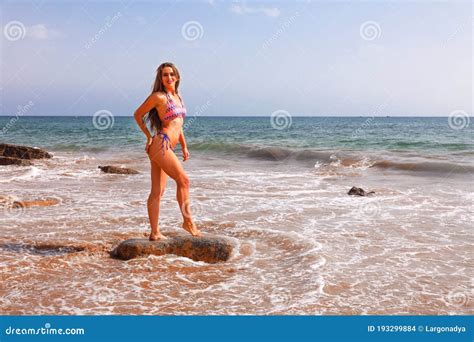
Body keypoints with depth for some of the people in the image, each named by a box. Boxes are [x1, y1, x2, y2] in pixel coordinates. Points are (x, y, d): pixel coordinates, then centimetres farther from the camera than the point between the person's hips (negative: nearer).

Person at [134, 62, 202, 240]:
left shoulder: (178, 97, 19)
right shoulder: (159, 96, -4)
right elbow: (138, 114, 3)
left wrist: (184, 147, 23)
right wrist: (149, 137, 4)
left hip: (168, 147, 8)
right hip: (160, 144, -8)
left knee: (157, 191, 6)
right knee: (183, 179, -13)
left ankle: (155, 233, 9)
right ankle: (188, 220, -4)